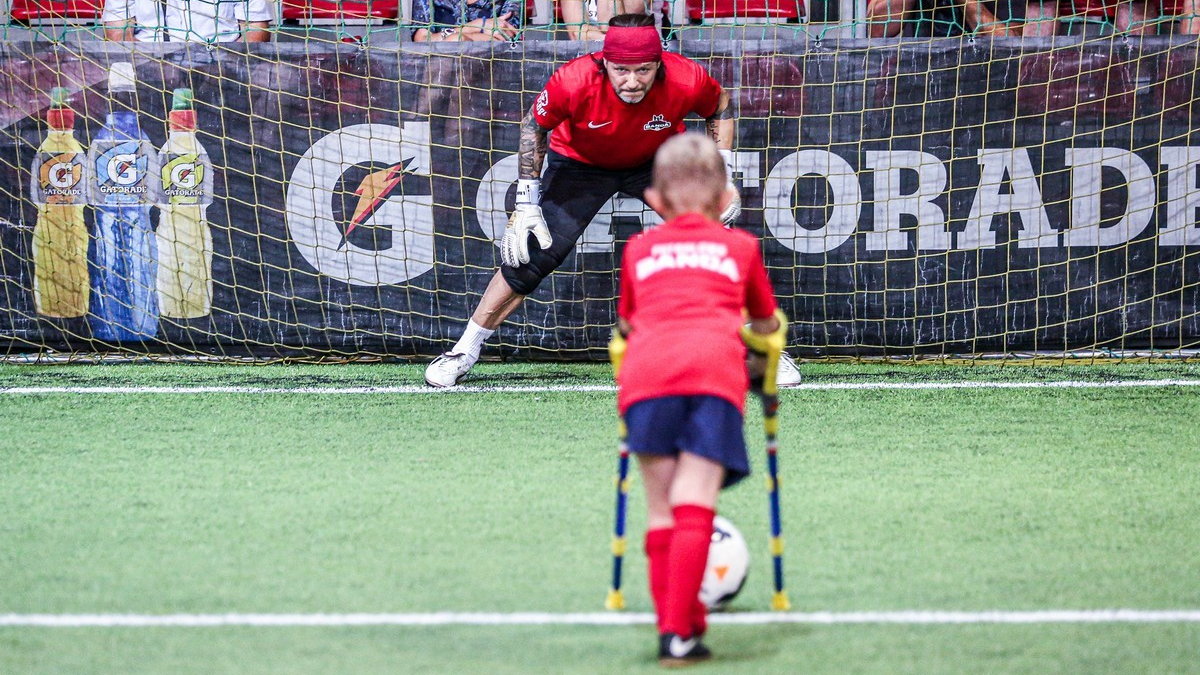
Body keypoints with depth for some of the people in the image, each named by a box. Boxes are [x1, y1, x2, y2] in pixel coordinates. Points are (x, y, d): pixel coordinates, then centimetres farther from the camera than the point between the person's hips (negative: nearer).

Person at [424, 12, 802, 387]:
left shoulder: (686, 81, -33)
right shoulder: (574, 81, -36)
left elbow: (720, 108, -6)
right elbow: (534, 127, -14)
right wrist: (526, 204, -15)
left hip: (660, 160, 1)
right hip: (580, 165, -1)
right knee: (530, 256, -10)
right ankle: (465, 351, 6)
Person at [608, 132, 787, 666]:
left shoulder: (639, 249, 28)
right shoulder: (740, 247, 27)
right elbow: (767, 326, 42)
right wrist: (765, 333, 65)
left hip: (646, 370, 1)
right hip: (715, 369, -1)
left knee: (661, 508, 8)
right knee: (694, 505, -6)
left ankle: (673, 625, 6)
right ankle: (678, 633, -15)